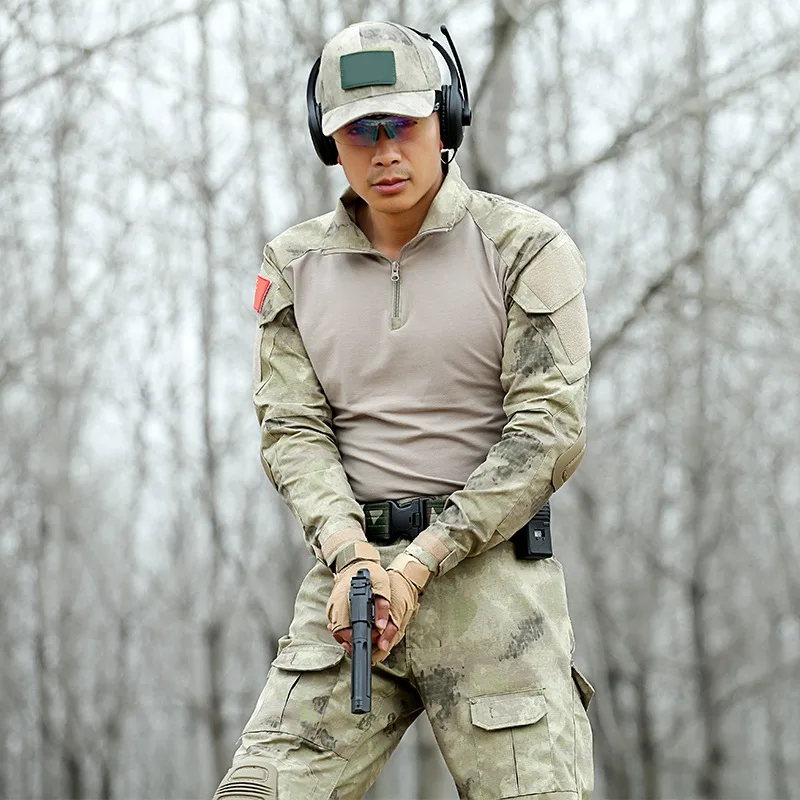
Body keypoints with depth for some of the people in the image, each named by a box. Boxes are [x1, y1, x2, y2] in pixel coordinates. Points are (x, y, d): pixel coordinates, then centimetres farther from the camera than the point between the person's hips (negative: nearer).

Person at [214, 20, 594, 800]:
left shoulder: (525, 249, -1)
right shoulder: (294, 264, 10)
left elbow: (547, 434, -6)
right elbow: (292, 429, 5)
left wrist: (419, 563, -13)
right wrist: (351, 554, -13)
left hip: (489, 569, -3)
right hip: (350, 567, 3)